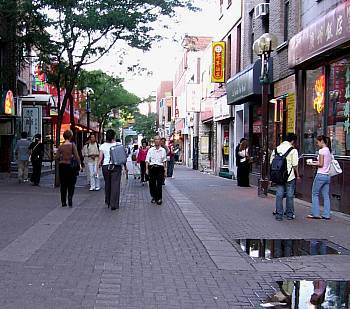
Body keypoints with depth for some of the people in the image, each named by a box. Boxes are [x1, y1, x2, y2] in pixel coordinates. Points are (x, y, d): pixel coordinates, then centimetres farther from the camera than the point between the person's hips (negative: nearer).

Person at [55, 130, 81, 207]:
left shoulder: (61, 146, 1)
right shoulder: (72, 145, -8)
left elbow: (56, 157, -1)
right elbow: (76, 156, -13)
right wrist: (79, 164, -6)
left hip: (62, 166, 3)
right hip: (70, 166, -3)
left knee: (63, 185, 10)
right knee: (71, 184, 7)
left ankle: (63, 202, 12)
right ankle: (70, 198, -14)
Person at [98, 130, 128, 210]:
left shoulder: (103, 146, 0)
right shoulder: (119, 145, -2)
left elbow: (100, 158, -3)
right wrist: (125, 167, 8)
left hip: (106, 166, 2)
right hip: (116, 166, -2)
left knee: (107, 184, 17)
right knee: (115, 185, -1)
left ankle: (108, 202, 29)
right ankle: (114, 204, -5)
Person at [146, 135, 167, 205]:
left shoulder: (163, 150, 7)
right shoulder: (150, 150, 6)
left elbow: (164, 161, 10)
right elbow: (147, 160, 4)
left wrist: (165, 170, 7)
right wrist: (147, 169, -5)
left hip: (160, 168, -1)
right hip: (152, 167, 1)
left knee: (159, 184, -5)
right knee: (152, 184, 4)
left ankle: (159, 198, 5)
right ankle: (154, 197, 21)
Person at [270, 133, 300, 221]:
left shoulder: (277, 149, 6)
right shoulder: (293, 150, -8)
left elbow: (271, 162, 8)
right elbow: (295, 165, -9)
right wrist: (297, 175, 4)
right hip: (290, 177, -4)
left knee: (279, 195, 7)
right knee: (289, 196, 7)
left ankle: (279, 215, 8)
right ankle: (289, 214, 15)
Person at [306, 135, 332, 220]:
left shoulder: (322, 150, -12)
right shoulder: (329, 150, 12)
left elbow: (321, 164, -15)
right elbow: (324, 163, 13)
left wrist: (312, 164, -2)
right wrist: (316, 162, 14)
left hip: (321, 175, -8)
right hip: (327, 176, 8)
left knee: (315, 194, 3)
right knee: (326, 196, 7)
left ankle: (315, 214, 3)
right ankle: (326, 215, 7)